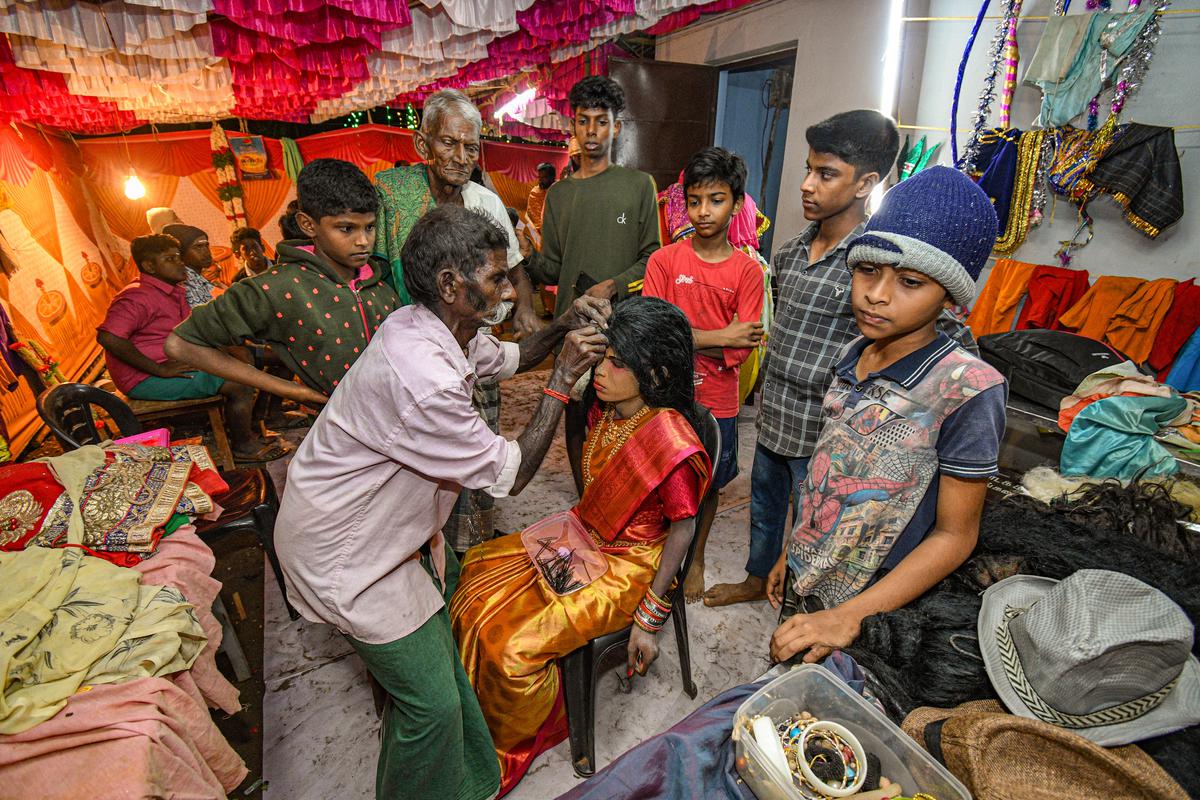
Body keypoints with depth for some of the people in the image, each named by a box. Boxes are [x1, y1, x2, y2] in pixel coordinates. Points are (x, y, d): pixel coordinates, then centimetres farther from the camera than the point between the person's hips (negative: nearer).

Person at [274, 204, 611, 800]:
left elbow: (505, 358, 13)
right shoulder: (422, 379, -36)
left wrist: (563, 327, -4)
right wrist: (563, 378, -22)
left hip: (386, 518, 10)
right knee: (433, 702, 0)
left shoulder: (435, 327, -7)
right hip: (341, 550, -10)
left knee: (450, 588, 27)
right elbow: (511, 475, -25)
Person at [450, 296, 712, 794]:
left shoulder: (672, 443, -30)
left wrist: (649, 619, -12)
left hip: (628, 567, -7)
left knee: (514, 645, -13)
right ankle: (480, 718, 30)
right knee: (475, 594, 4)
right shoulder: (604, 408, -8)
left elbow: (682, 530, -17)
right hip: (583, 538, 8)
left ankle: (519, 740, 23)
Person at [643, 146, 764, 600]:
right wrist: (718, 336, -16)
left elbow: (739, 351, -10)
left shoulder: (747, 270, -3)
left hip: (716, 402, 1)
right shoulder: (664, 260, -4)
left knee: (706, 487, 17)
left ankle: (696, 559, 41)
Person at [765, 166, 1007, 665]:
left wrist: (848, 618, -23)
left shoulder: (966, 389, -22)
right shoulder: (852, 358, -4)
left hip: (866, 618, -5)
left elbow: (954, 534, -17)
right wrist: (792, 552, 14)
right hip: (805, 587, 6)